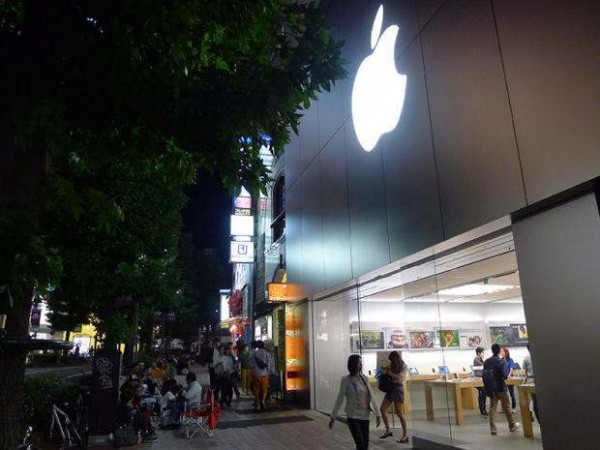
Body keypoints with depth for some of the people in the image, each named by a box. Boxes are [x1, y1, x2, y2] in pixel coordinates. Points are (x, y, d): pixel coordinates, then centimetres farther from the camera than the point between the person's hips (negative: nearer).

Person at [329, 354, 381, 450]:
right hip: (353, 416, -5)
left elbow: (371, 397, 8)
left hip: (365, 416, 5)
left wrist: (377, 414, 7)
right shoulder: (346, 380, -10)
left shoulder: (364, 378, 4)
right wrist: (333, 416, -8)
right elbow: (340, 398, -8)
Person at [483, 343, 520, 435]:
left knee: (492, 407, 6)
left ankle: (493, 428, 4)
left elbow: (484, 375, 3)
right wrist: (505, 376, 3)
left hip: (491, 388, 4)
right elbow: (503, 375, -18)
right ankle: (512, 425, 28)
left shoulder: (486, 362, 1)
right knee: (506, 407, 11)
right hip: (500, 387, -4)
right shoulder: (501, 361, -14)